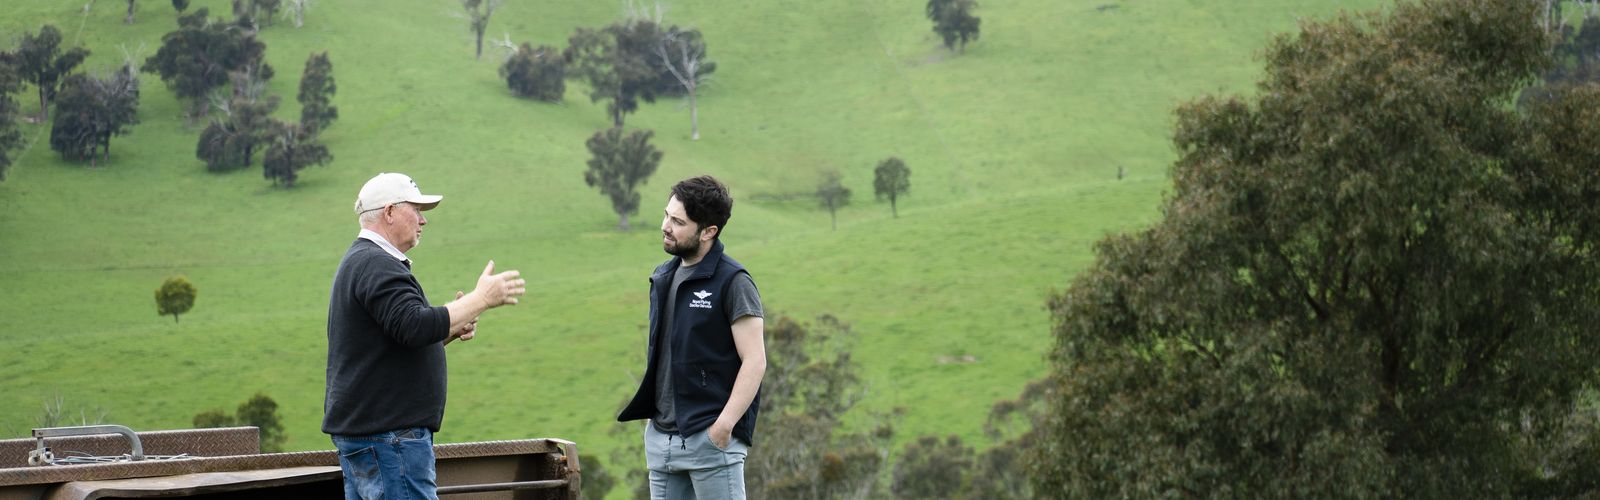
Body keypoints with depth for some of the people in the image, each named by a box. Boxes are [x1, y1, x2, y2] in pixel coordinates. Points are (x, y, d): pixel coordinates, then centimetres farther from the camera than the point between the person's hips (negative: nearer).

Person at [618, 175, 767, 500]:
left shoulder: (731, 282, -9)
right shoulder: (662, 278, 13)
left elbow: (754, 361, -13)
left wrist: (724, 425, -19)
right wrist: (651, 420, 13)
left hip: (710, 438, -7)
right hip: (660, 436, 7)